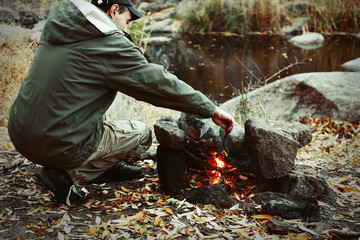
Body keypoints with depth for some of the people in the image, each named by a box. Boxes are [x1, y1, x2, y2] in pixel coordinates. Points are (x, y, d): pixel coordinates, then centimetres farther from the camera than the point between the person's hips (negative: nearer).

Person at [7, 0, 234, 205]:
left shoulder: (57, 26, 9)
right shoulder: (111, 44, -13)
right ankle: (70, 175, 1)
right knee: (142, 134, 10)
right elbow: (161, 83, -9)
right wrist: (212, 110, 0)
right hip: (60, 146, -8)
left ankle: (107, 166, 27)